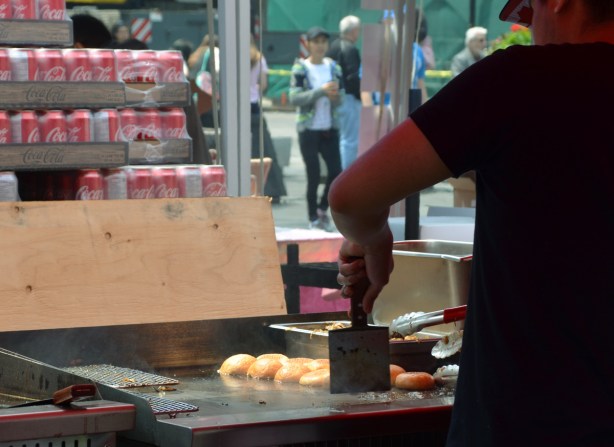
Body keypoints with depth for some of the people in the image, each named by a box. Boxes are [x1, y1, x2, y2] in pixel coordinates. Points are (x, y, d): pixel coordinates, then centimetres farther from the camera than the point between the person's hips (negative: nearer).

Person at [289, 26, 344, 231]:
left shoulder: (333, 67, 8)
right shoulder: (300, 68, -5)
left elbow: (340, 97, 12)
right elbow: (294, 98, -14)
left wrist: (335, 96, -12)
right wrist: (321, 91, -22)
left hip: (330, 128, 4)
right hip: (308, 128, -4)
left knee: (336, 172, -2)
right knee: (314, 176, 0)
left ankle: (322, 209, 21)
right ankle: (313, 218, 15)